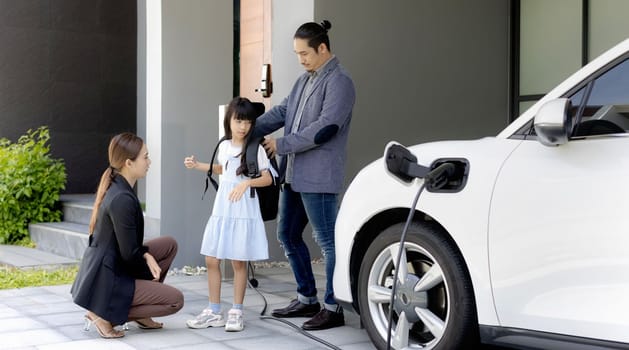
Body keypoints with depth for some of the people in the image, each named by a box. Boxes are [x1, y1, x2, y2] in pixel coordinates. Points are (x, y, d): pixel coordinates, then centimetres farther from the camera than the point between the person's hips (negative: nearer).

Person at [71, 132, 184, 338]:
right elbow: (129, 254, -20)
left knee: (169, 244, 15)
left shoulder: (115, 187, 6)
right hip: (107, 281, -9)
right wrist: (148, 264, -2)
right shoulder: (122, 199, -25)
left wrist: (146, 255, 1)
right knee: (175, 300, -4)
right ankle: (105, 314, -5)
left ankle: (140, 314, 17)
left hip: (104, 269, 10)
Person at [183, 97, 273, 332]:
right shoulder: (224, 146, 9)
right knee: (211, 260, 4)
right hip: (221, 210, 5)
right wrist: (198, 166, 20)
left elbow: (267, 179, -8)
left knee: (238, 262, 0)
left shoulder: (255, 149, -7)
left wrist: (246, 182, -22)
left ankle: (236, 312, 11)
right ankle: (214, 312, 14)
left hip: (244, 211, -5)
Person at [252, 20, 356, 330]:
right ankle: (306, 299, 27)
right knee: (288, 235, 15)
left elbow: (325, 127, -20)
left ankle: (333, 308, 6)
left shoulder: (339, 81, -11)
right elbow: (282, 111, 16)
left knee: (327, 242, -2)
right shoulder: (304, 80, 16)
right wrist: (250, 130, 0)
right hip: (293, 174, 10)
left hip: (319, 177, -9)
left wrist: (282, 144, -15)